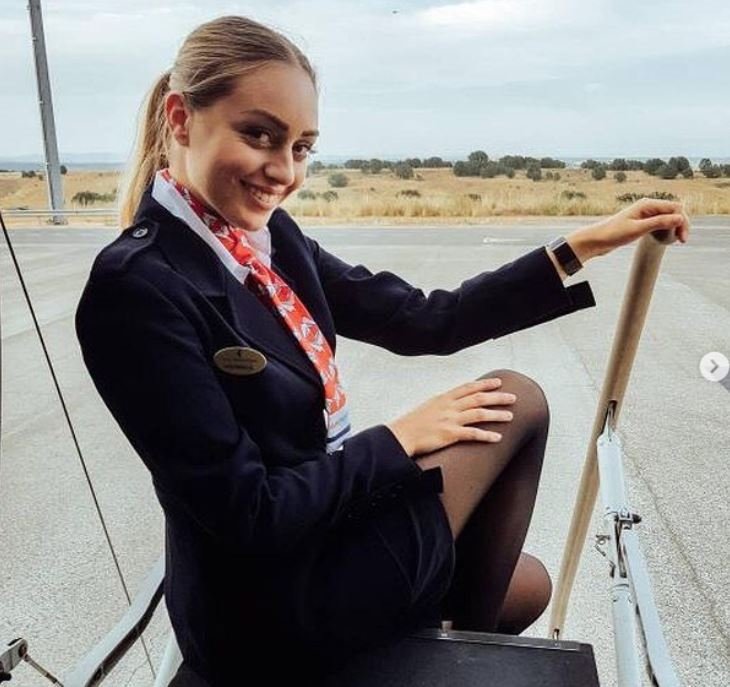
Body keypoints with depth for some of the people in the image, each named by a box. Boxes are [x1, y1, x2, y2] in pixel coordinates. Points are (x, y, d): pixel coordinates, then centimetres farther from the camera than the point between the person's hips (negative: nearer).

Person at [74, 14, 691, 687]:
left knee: (529, 585, 23)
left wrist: (585, 245, -2)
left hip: (319, 527, 8)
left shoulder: (267, 235, 0)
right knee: (518, 399, 1)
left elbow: (425, 321, 0)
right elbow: (251, 516, -24)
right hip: (280, 604, -7)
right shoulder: (138, 288, -24)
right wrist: (400, 439, -13)